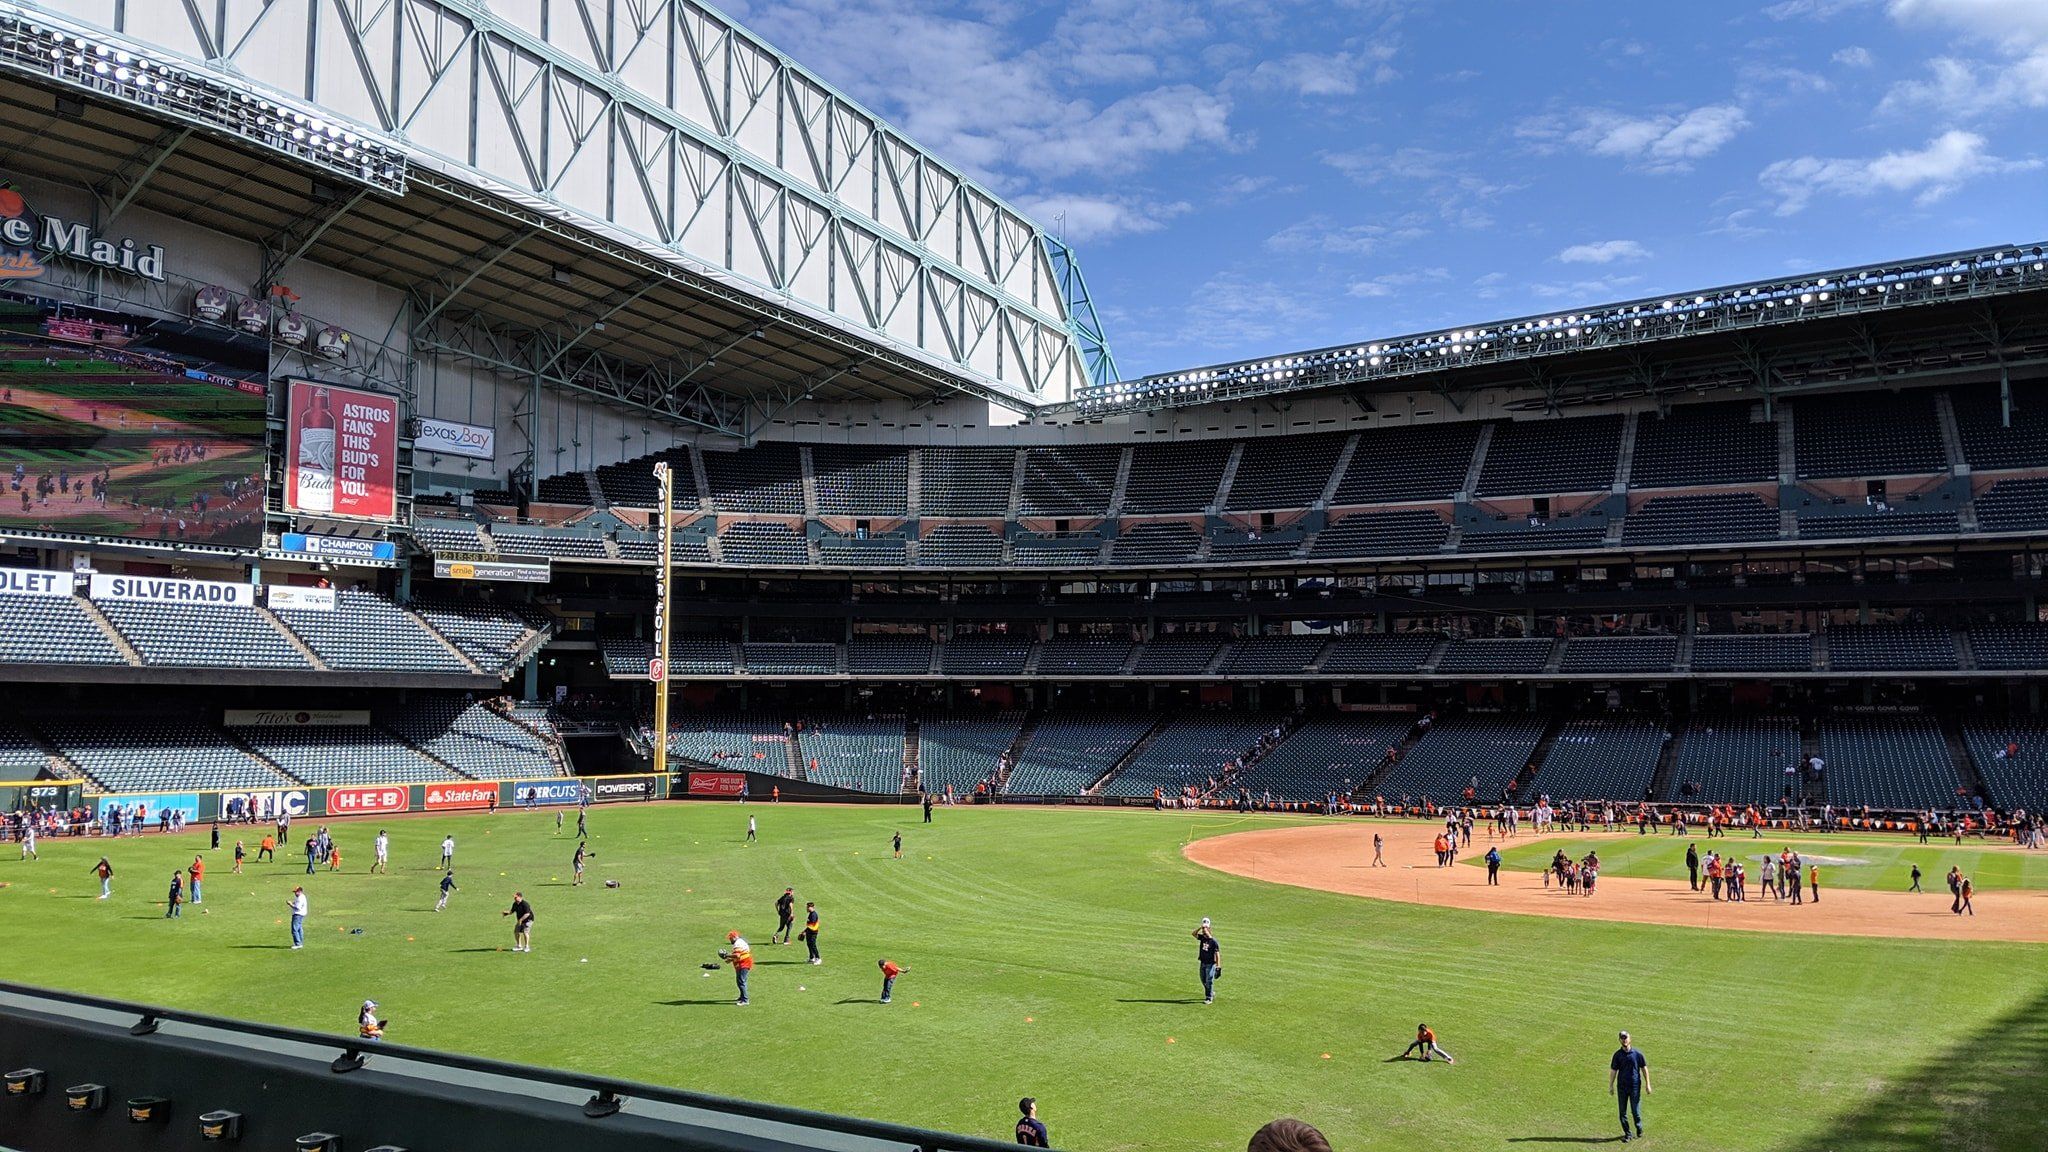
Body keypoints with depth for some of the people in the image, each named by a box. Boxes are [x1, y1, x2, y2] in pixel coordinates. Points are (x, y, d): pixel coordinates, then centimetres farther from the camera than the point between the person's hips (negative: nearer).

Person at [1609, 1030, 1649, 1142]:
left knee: (1636, 1110, 4)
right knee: (1622, 1111, 5)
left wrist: (1647, 1084, 2)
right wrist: (1611, 1085, 3)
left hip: (1635, 1086, -2)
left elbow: (1644, 1069, 3)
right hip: (1621, 1086, 2)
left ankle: (1639, 1130, 29)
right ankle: (1627, 1134, 17)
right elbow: (1613, 1070, 4)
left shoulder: (1637, 1053, -4)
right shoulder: (1618, 1054, -1)